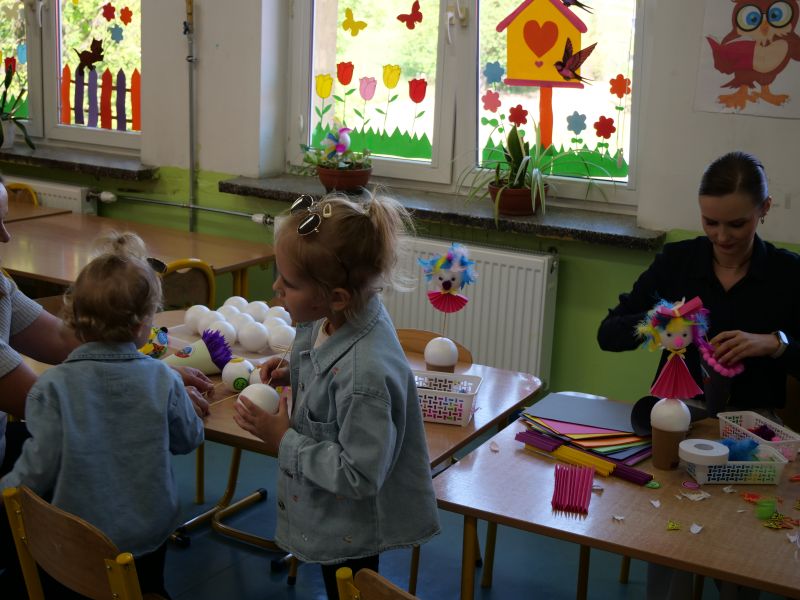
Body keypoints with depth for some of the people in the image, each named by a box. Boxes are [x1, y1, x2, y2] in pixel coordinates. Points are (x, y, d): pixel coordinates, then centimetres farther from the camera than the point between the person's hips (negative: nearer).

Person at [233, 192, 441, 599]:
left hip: (350, 532, -8)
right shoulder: (335, 319, -14)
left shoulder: (365, 374, -39)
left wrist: (284, 440, -24)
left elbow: (359, 475, -30)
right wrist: (292, 374, -8)